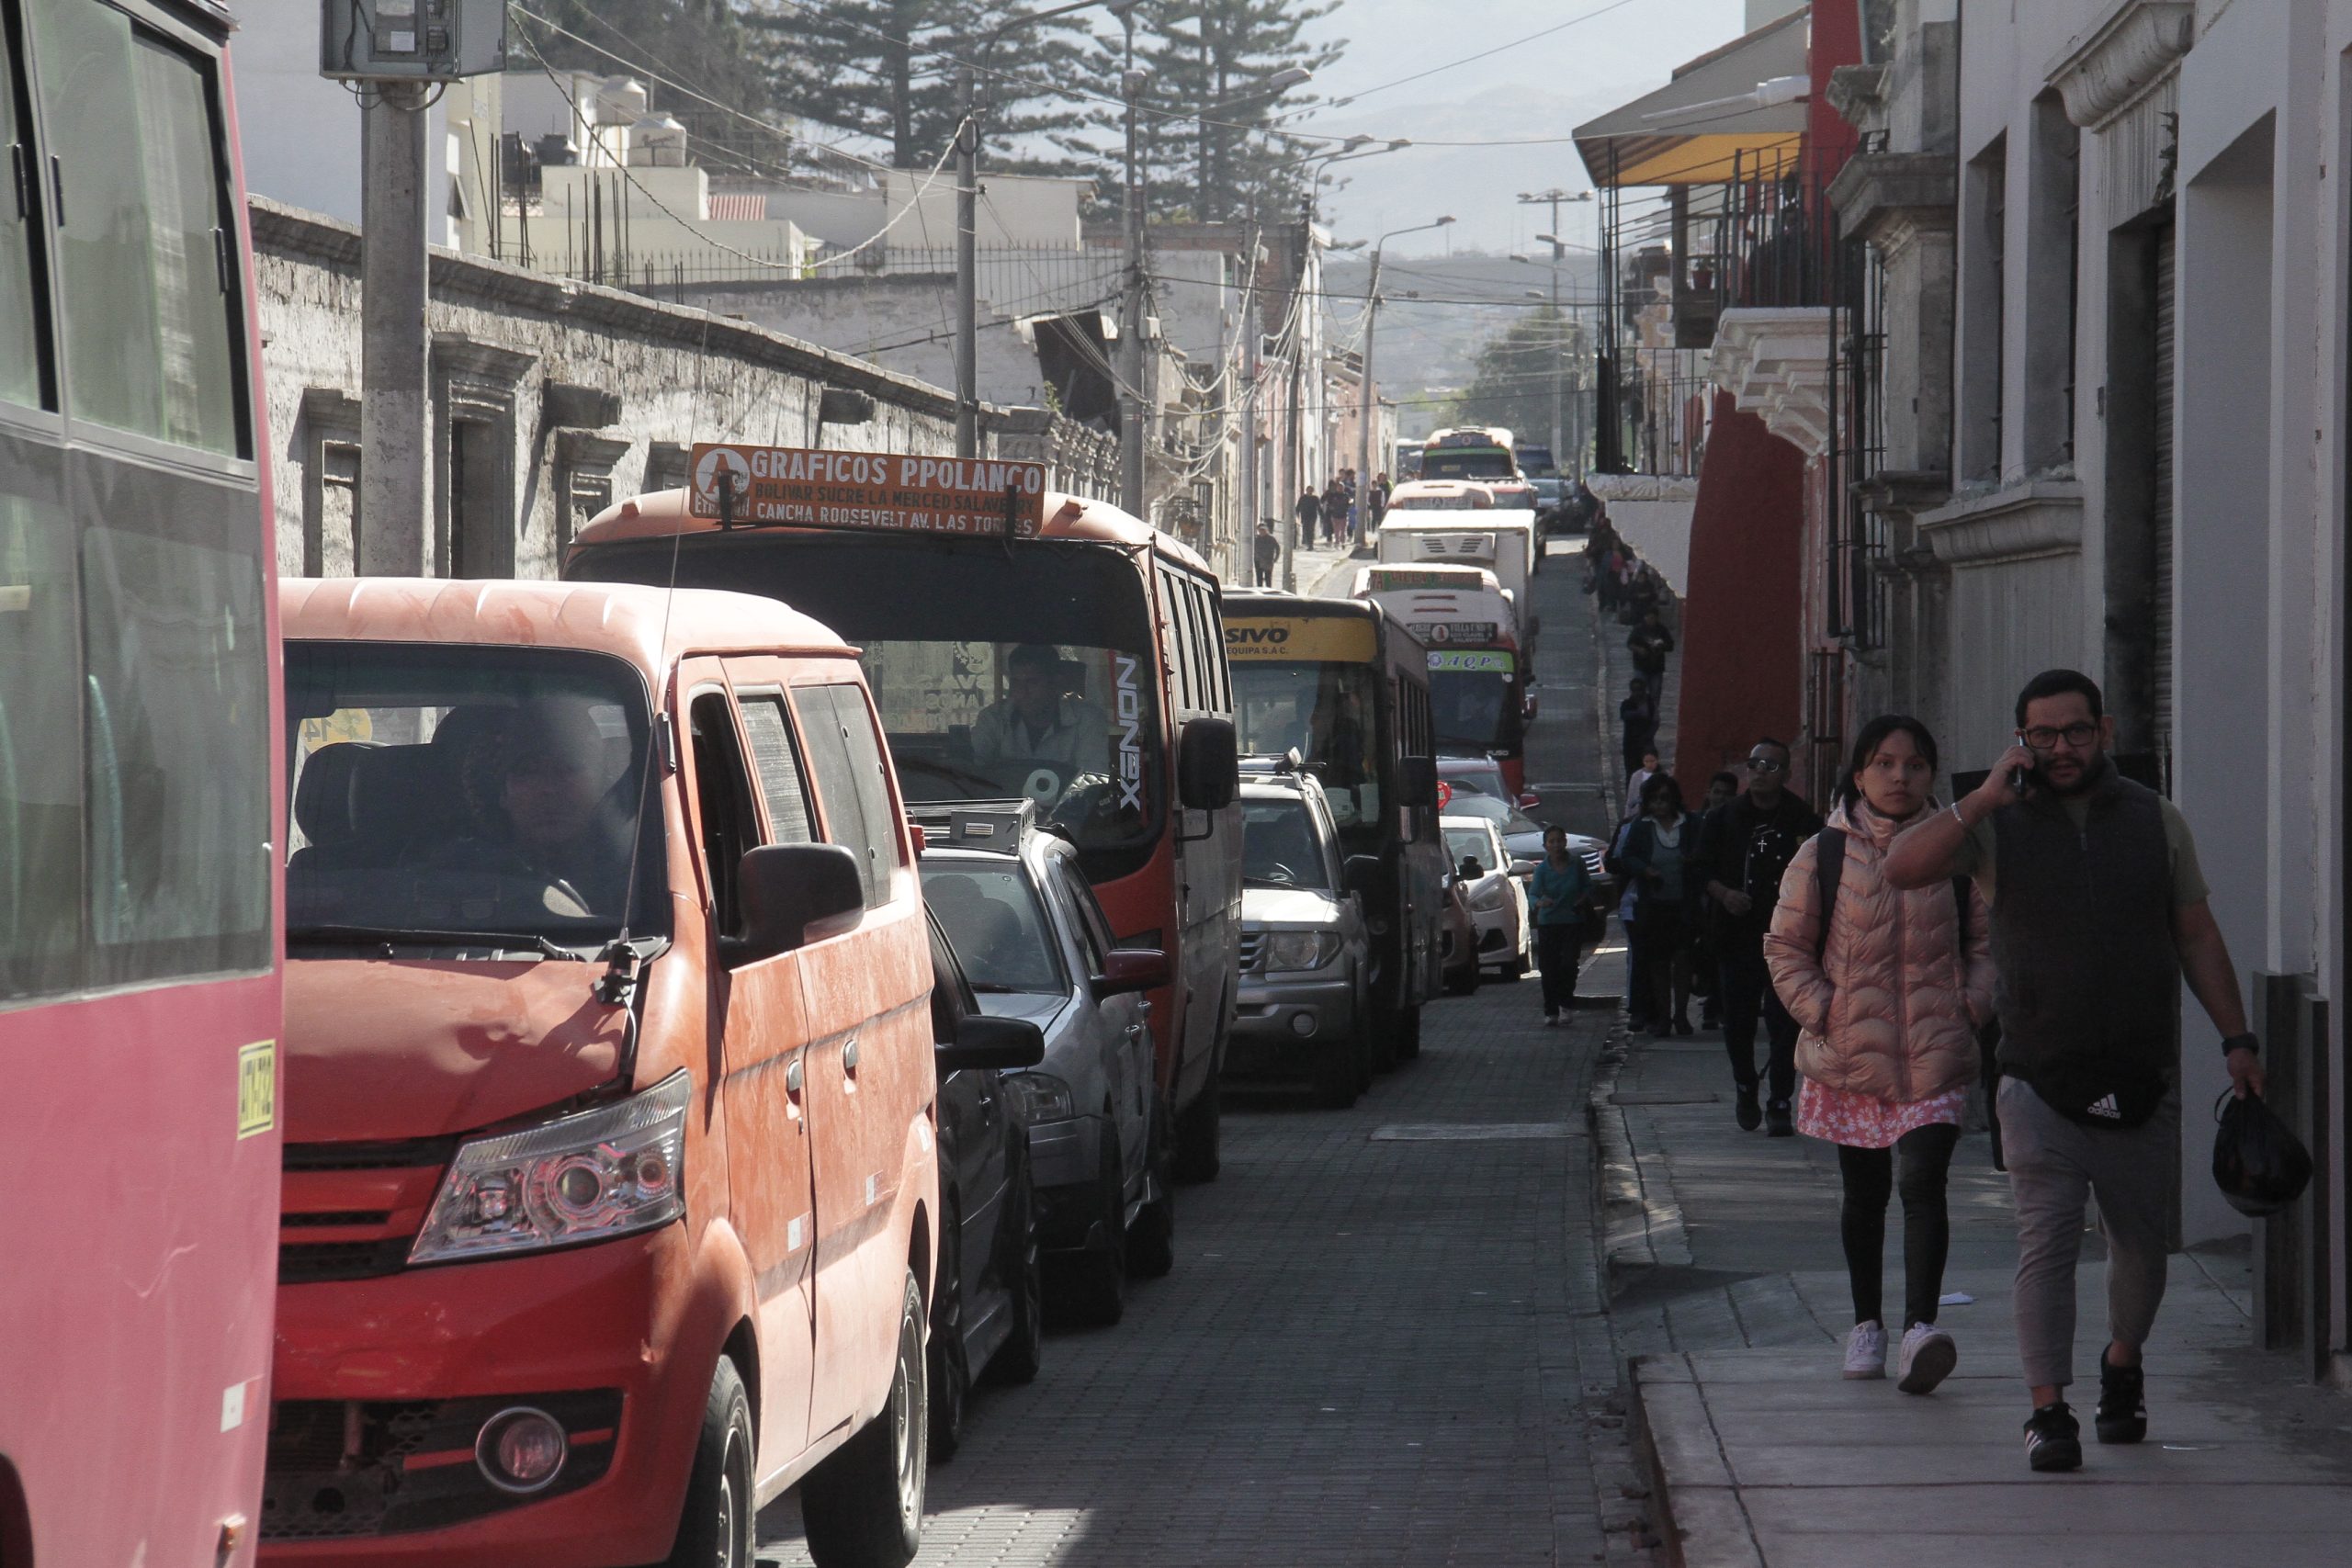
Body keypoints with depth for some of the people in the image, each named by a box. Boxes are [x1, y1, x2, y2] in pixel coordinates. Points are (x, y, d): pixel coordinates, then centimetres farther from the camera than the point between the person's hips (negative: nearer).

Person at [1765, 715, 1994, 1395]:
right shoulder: (1823, 856, 2)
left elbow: (1985, 942, 12)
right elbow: (1786, 948, 5)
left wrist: (1971, 1007, -3)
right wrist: (1822, 1014, -6)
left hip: (1936, 1057, -1)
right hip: (1851, 1056, 1)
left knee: (1922, 1184, -17)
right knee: (1864, 1193, 12)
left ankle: (1920, 1326, -26)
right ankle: (1867, 1324, 28)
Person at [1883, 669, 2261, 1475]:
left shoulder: (2155, 820, 8)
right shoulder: (1996, 824, 1)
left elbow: (2197, 935, 11)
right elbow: (1902, 867, -13)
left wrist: (2235, 1038, 5)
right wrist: (1984, 798, -19)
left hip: (2142, 1086, 2)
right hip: (2041, 1085, -2)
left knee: (2141, 1246, 11)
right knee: (2046, 1245, -9)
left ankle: (2122, 1367, 36)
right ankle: (2048, 1410, -7)